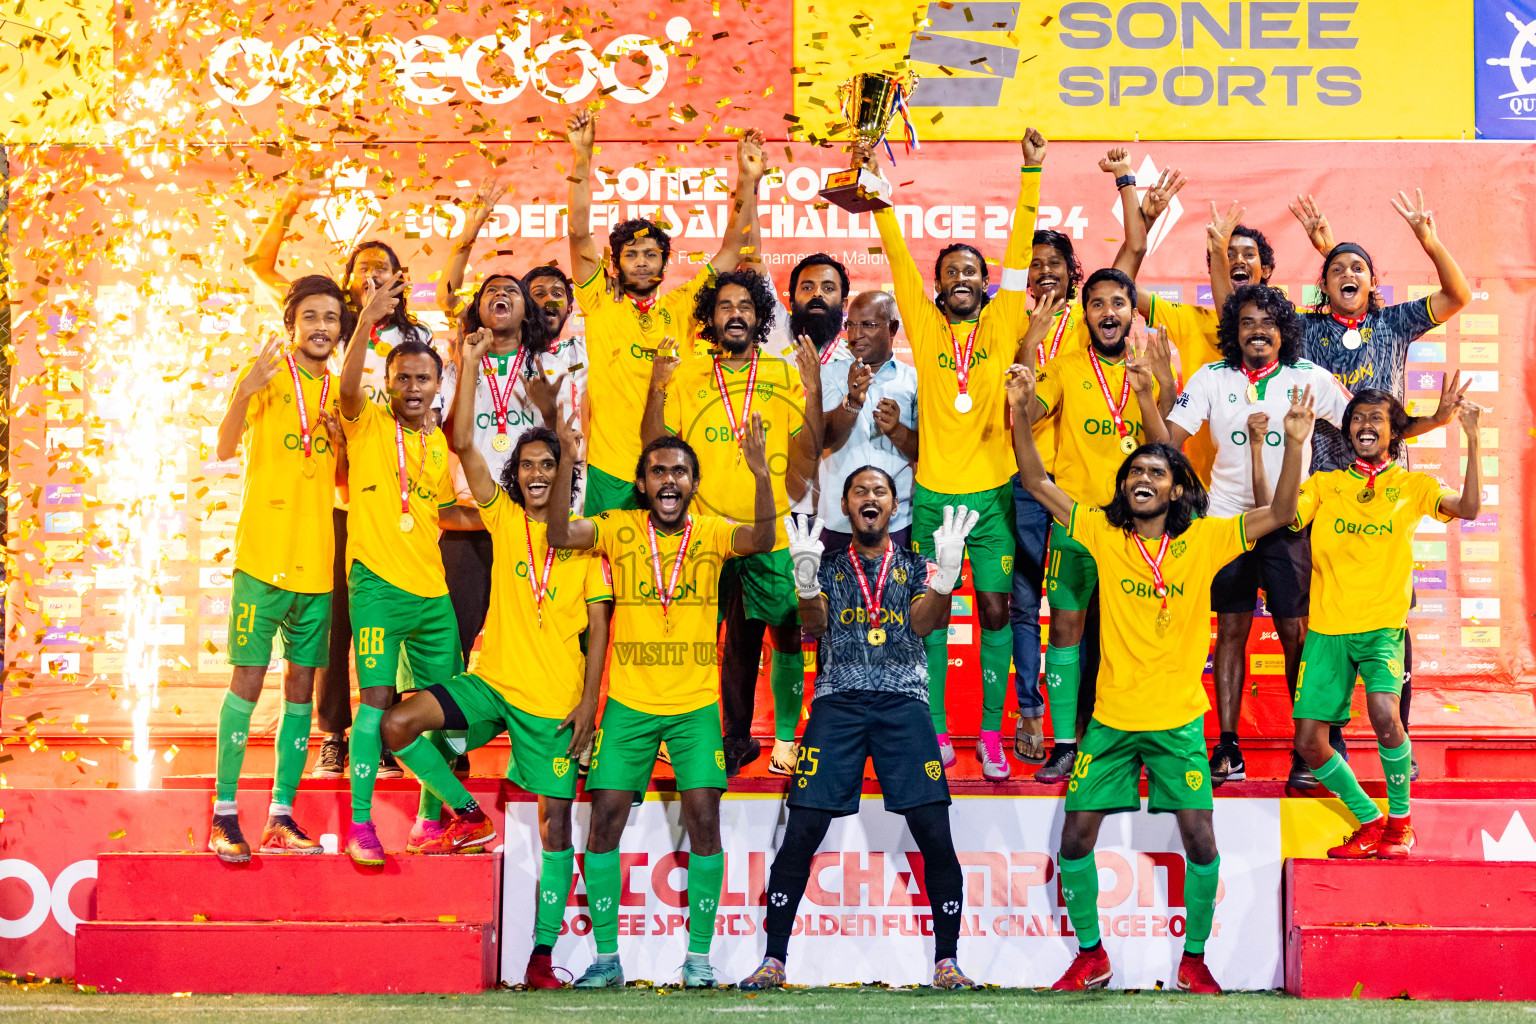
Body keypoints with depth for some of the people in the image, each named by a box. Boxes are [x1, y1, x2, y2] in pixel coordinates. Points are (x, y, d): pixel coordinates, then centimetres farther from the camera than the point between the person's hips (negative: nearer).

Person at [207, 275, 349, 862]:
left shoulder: (340, 392, 12)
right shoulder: (266, 376, -2)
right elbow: (225, 449, -16)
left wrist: (341, 442, -3)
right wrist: (247, 393, -33)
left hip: (318, 560, 5)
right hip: (264, 554, -5)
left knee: (302, 683, 6)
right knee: (248, 679, -5)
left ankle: (281, 817, 12)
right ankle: (224, 815, 2)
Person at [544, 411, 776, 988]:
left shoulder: (711, 532, 0)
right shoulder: (620, 529, 1)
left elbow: (761, 540, -19)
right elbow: (560, 535, -15)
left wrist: (761, 475, -35)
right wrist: (567, 464, -27)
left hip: (696, 705, 0)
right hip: (628, 703, 1)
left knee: (703, 818, -6)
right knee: (604, 820, -1)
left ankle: (699, 956, 6)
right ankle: (606, 958, 10)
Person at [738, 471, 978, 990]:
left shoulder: (914, 564, 15)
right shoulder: (829, 565, 16)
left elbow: (923, 622, -2)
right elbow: (815, 624, -1)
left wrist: (946, 571, -19)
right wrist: (806, 576, -20)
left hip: (903, 700, 0)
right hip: (838, 700, 0)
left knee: (935, 835, -9)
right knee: (800, 835, -7)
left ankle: (947, 962, 1)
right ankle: (773, 960, 1)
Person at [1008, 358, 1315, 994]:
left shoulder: (1205, 540, -3)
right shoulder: (1101, 533, 0)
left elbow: (1280, 514, -10)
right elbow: (1036, 483, -1)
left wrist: (1295, 442, -21)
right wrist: (1021, 414, -13)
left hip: (1178, 719, -1)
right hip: (1111, 716, 1)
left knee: (1200, 841, -3)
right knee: (1074, 839, 2)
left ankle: (1194, 960, 17)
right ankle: (1091, 957, 21)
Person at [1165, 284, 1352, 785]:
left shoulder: (1309, 377, 2)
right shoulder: (1212, 378, 4)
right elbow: (1171, 437, -2)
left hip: (1289, 521, -1)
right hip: (1227, 517, 1)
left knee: (1295, 630, -2)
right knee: (1231, 629, 0)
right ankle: (1228, 749, 3)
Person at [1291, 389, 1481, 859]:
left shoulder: (1413, 485, 7)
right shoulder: (1324, 484, 10)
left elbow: (1468, 507, -11)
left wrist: (1472, 440, -18)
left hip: (1382, 626, -3)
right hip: (1327, 628, 3)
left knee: (1383, 712, -29)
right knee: (1309, 741, -5)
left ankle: (1400, 818, -4)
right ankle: (1369, 820, 18)